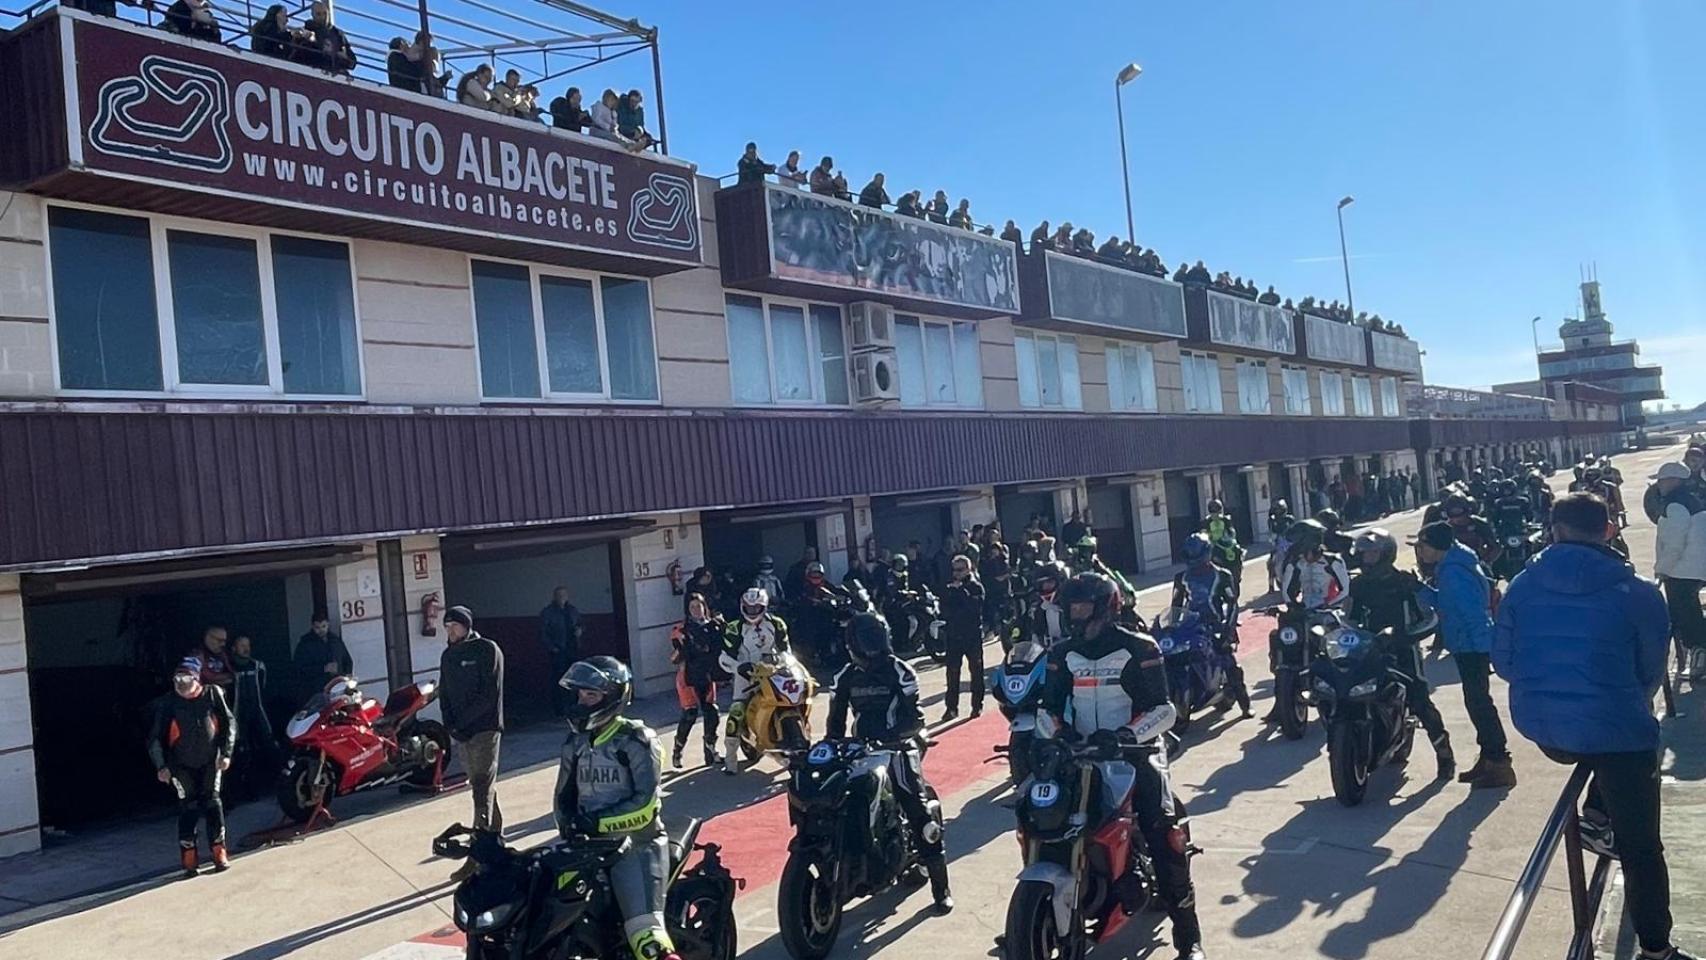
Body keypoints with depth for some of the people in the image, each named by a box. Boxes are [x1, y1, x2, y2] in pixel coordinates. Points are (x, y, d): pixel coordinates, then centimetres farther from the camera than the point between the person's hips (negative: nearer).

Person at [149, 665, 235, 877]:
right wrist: (161, 766, -7)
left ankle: (219, 853, 6)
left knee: (212, 802, -3)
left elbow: (229, 722, 0)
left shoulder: (212, 694, -8)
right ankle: (189, 859, 7)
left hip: (210, 760, 0)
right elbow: (155, 738, -2)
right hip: (182, 765, 0)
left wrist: (226, 753, -4)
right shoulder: (167, 703, -9)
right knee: (188, 807, -1)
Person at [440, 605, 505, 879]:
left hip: (484, 729, -7)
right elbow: (444, 694, 15)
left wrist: (461, 721, -15)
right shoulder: (448, 656, 14)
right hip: (460, 733, 7)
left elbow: (490, 695, -13)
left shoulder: (487, 650, -7)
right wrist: (450, 723, -2)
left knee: (482, 789, -10)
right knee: (482, 786, 14)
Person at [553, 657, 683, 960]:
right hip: (588, 842, 7)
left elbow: (645, 805, -15)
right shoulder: (575, 742, 12)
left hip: (635, 843, -7)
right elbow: (564, 794, 16)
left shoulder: (636, 741, -8)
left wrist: (599, 821, -19)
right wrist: (568, 823, -5)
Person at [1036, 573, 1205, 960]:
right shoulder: (1062, 655, 8)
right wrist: (1057, 731, -15)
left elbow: (1164, 708, -10)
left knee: (1167, 841, -13)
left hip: (1135, 753, -4)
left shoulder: (1139, 648, -5)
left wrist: (1126, 734, -24)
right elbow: (1047, 707, 7)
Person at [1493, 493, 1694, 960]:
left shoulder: (1522, 586, -3)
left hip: (1541, 729, 4)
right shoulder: (1638, 594, -9)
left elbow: (1503, 661, 3)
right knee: (1641, 847, 13)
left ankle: (1596, 816, 24)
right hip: (1614, 732, -4)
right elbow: (1652, 672, 2)